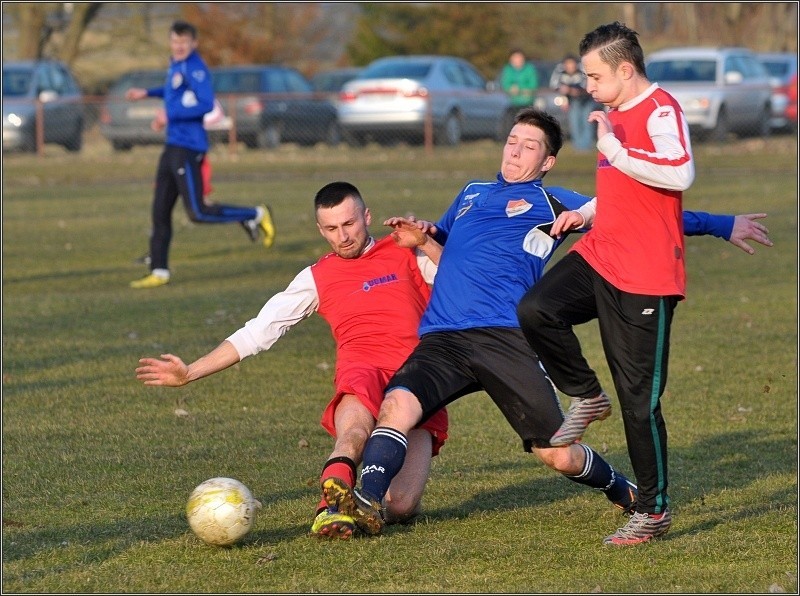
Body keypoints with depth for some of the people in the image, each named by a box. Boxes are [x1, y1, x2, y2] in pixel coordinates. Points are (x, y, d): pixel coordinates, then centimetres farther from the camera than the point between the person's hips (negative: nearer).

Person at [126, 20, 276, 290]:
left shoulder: (195, 68, -14)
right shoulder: (175, 65, 14)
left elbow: (206, 104, -23)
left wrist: (171, 115, -20)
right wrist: (147, 93, 32)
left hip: (187, 147, -9)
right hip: (173, 146, 9)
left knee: (198, 212, -10)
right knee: (160, 211, 7)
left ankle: (255, 216, 5)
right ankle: (159, 271, 10)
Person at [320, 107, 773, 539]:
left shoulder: (553, 203, 14)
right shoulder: (472, 193, 28)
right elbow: (442, 239, 46)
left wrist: (721, 225, 14)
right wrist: (424, 230, 20)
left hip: (506, 338, -3)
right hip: (442, 339, 3)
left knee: (559, 454, -6)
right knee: (398, 403, -27)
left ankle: (623, 492, 23)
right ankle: (368, 503, -36)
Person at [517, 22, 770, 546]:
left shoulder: (661, 110, -13)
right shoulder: (616, 114, 16)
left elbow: (680, 173, -32)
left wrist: (614, 149, -25)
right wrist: (585, 214, 15)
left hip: (645, 276, -8)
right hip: (601, 256, 8)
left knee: (639, 398, -4)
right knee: (536, 309, -18)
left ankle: (654, 510, 7)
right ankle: (587, 396, 5)